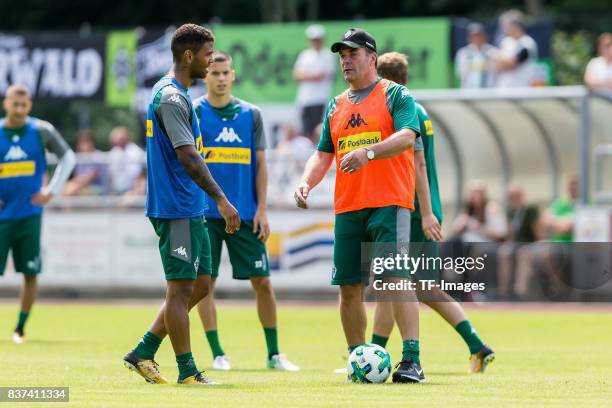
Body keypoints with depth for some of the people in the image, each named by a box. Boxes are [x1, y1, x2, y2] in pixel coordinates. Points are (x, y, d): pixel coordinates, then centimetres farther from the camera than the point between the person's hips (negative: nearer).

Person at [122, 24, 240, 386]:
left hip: (192, 209, 10)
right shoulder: (172, 98, -16)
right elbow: (187, 156, -23)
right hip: (177, 209, -10)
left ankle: (143, 353, 15)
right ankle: (187, 371, 2)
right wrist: (222, 199, -25)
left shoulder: (171, 93, 16)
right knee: (182, 288, -4)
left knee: (200, 284, 11)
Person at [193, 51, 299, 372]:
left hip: (245, 213, 2)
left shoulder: (250, 114, 7)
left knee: (262, 281, 1)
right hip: (205, 212, -2)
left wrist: (261, 209, 0)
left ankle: (274, 354, 10)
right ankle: (217, 354, 8)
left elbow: (260, 165, 8)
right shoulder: (194, 112, 1)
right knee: (205, 282, -1)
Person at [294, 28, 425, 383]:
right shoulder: (336, 106, 19)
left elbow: (407, 137, -15)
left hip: (390, 203, -6)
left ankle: (412, 361, -20)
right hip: (348, 207, 6)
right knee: (350, 287, 5)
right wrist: (306, 183, 1)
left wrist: (368, 152, -31)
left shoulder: (395, 95, 1)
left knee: (398, 278, -16)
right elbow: (323, 154, 20)